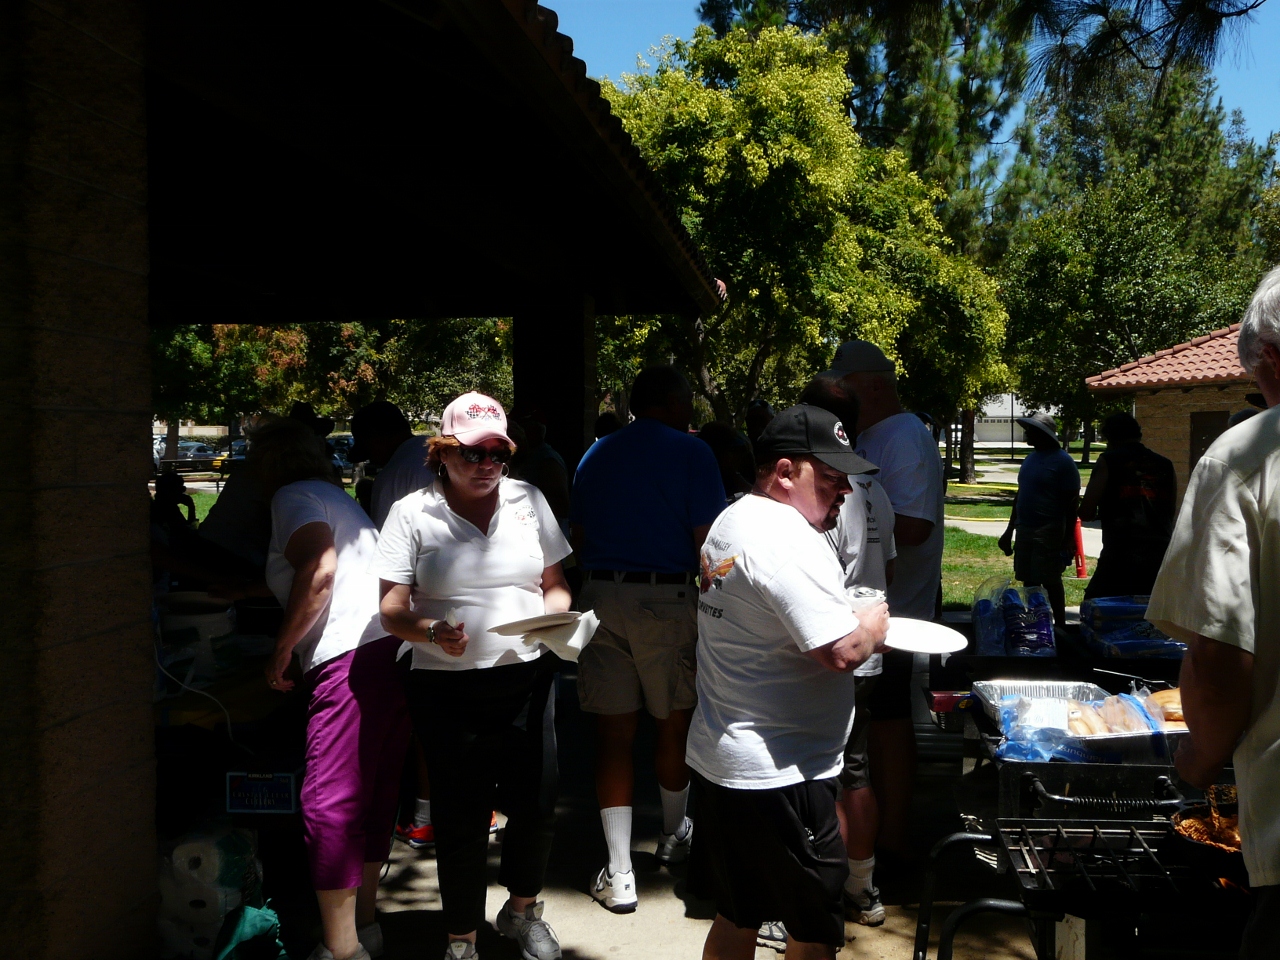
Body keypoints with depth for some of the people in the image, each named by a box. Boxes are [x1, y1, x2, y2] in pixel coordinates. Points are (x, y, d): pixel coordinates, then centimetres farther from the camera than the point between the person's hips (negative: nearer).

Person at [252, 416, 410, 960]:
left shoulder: (294, 496, 2)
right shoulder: (336, 497, 29)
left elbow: (318, 569, -16)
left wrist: (281, 651, -9)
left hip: (351, 655, -10)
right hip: (393, 649, 10)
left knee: (329, 804, -6)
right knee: (373, 796, 16)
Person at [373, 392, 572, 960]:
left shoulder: (528, 500, 6)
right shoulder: (412, 514, -3)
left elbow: (555, 585, 13)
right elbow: (392, 610, -4)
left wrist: (554, 613, -9)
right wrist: (433, 632, -24)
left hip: (527, 678, 3)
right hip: (447, 686, -2)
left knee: (535, 802, 6)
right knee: (460, 817, 5)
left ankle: (521, 911, 36)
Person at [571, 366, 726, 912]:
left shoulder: (595, 456, 12)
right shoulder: (690, 453, -4)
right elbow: (707, 540, -10)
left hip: (600, 596, 4)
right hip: (668, 598, -3)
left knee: (614, 734, 4)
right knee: (674, 723, 16)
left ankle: (619, 875, 6)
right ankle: (673, 837, 36)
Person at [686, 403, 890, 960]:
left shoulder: (730, 522, 10)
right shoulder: (788, 539, -22)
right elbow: (841, 652, -27)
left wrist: (849, 620, 9)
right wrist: (873, 624, -6)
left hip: (719, 761, 10)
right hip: (779, 774, -10)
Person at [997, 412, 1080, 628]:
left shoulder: (1062, 461, -11)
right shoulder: (1031, 458, 13)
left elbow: (1072, 501, -12)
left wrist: (1068, 539, -14)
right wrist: (1009, 531, 20)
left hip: (1048, 532, -8)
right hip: (1025, 530, 8)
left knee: (1051, 582, -2)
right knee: (1029, 582, 11)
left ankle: (1059, 625, 8)